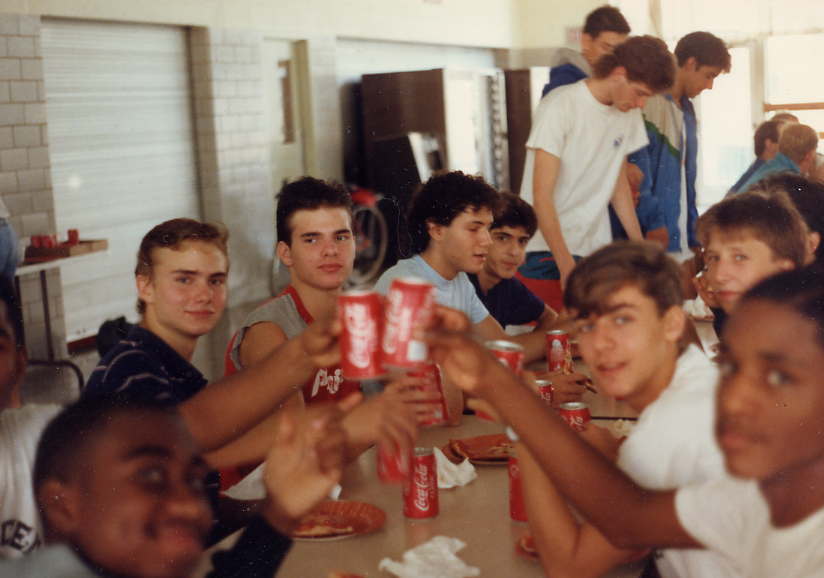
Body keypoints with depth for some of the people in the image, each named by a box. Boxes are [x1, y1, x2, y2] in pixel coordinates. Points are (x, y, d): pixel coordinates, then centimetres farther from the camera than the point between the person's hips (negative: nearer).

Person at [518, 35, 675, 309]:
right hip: (546, 252, -6)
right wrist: (567, 266, -18)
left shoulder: (629, 114, 9)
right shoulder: (561, 106, -11)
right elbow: (541, 195, -14)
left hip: (597, 250, 6)